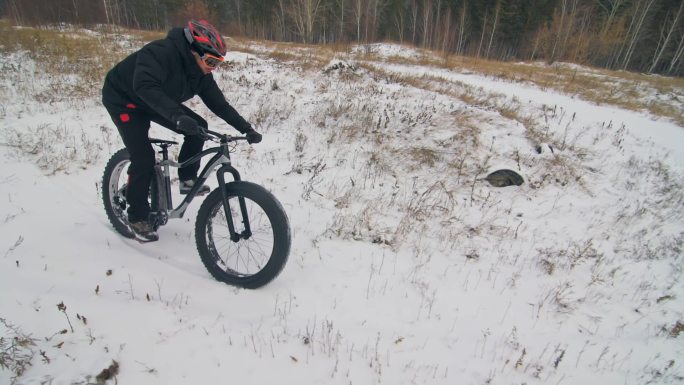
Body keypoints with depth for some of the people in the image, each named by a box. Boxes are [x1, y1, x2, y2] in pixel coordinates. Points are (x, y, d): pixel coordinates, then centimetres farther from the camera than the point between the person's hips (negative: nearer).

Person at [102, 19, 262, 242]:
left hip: (155, 102, 7)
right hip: (123, 98, -7)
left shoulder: (200, 72, -11)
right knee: (144, 158, -17)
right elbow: (145, 86, -49)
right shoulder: (162, 52, -34)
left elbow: (219, 104, -9)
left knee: (198, 127, -11)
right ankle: (138, 217, 0)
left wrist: (247, 129, -17)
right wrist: (177, 116, -62)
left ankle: (187, 179, 4)